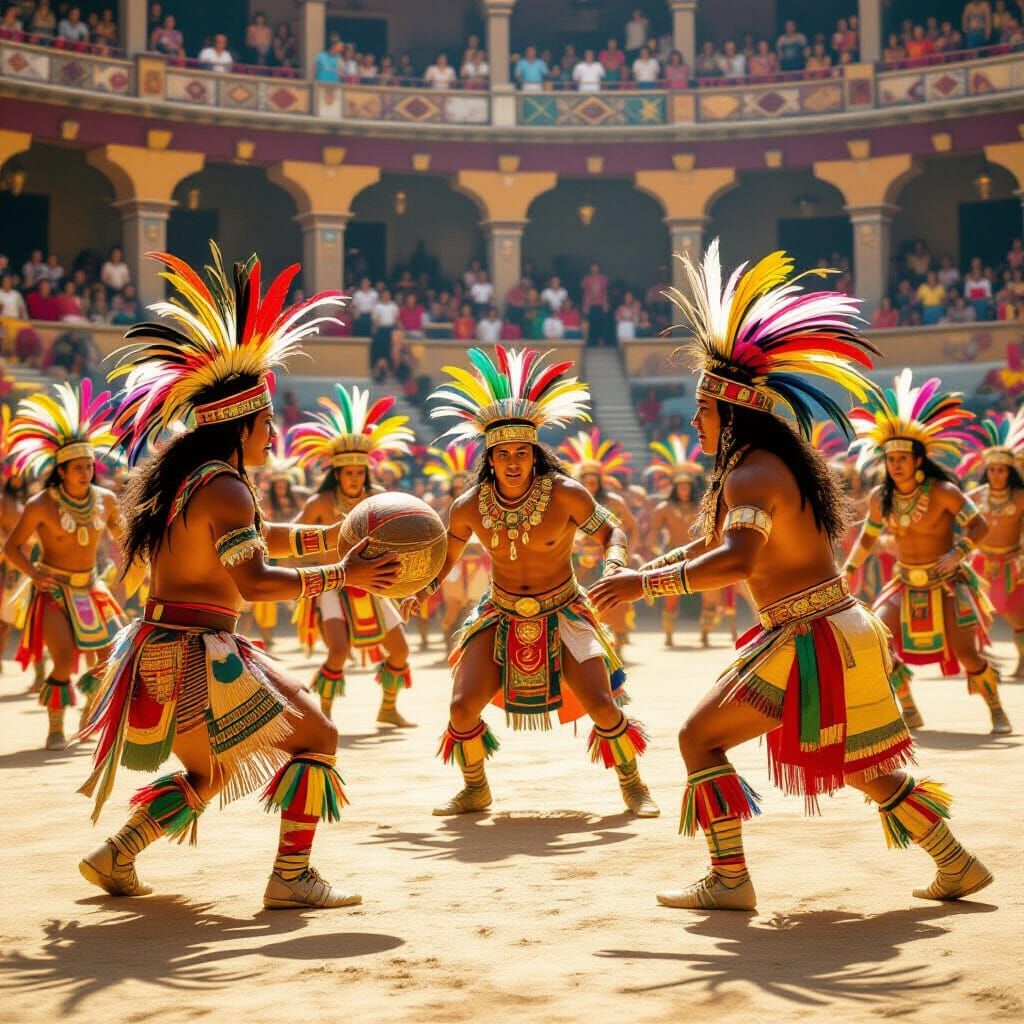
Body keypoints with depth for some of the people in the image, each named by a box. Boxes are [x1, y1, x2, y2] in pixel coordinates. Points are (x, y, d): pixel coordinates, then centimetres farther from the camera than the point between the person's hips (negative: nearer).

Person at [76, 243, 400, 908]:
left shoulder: (181, 479, 15)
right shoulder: (224, 490, -16)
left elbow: (264, 537, 25)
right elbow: (253, 584, -25)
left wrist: (346, 534, 23)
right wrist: (342, 577, -22)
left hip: (163, 647, 9)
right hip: (197, 652, -9)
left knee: (211, 775, 26)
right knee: (316, 737, 1)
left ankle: (115, 858, 24)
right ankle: (291, 879, 0)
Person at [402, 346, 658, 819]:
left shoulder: (564, 495, -19)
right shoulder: (470, 507, -11)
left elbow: (610, 532, -5)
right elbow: (446, 555, 6)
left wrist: (615, 565, -26)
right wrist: (422, 590, -13)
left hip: (562, 616, -2)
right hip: (501, 618, 3)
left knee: (601, 703, -16)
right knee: (462, 705, -10)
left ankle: (632, 785, 11)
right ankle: (476, 790, 18)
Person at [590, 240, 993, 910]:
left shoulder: (752, 474, -15)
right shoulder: (774, 464, 15)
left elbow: (736, 561, -33)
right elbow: (713, 542, 27)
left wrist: (644, 583, -28)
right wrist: (641, 572, 20)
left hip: (813, 641, -10)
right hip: (841, 630, 10)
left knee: (700, 737, -2)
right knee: (866, 769, 22)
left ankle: (730, 881, -1)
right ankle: (958, 867, 27)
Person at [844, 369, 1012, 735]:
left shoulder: (942, 492, -18)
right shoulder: (880, 497, -5)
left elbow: (979, 526, -19)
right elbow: (868, 535, 12)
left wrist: (956, 554, -33)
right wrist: (848, 570, 11)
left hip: (947, 585, -4)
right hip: (906, 585, 4)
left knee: (967, 656, -12)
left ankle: (996, 711, 15)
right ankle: (909, 712, 4)